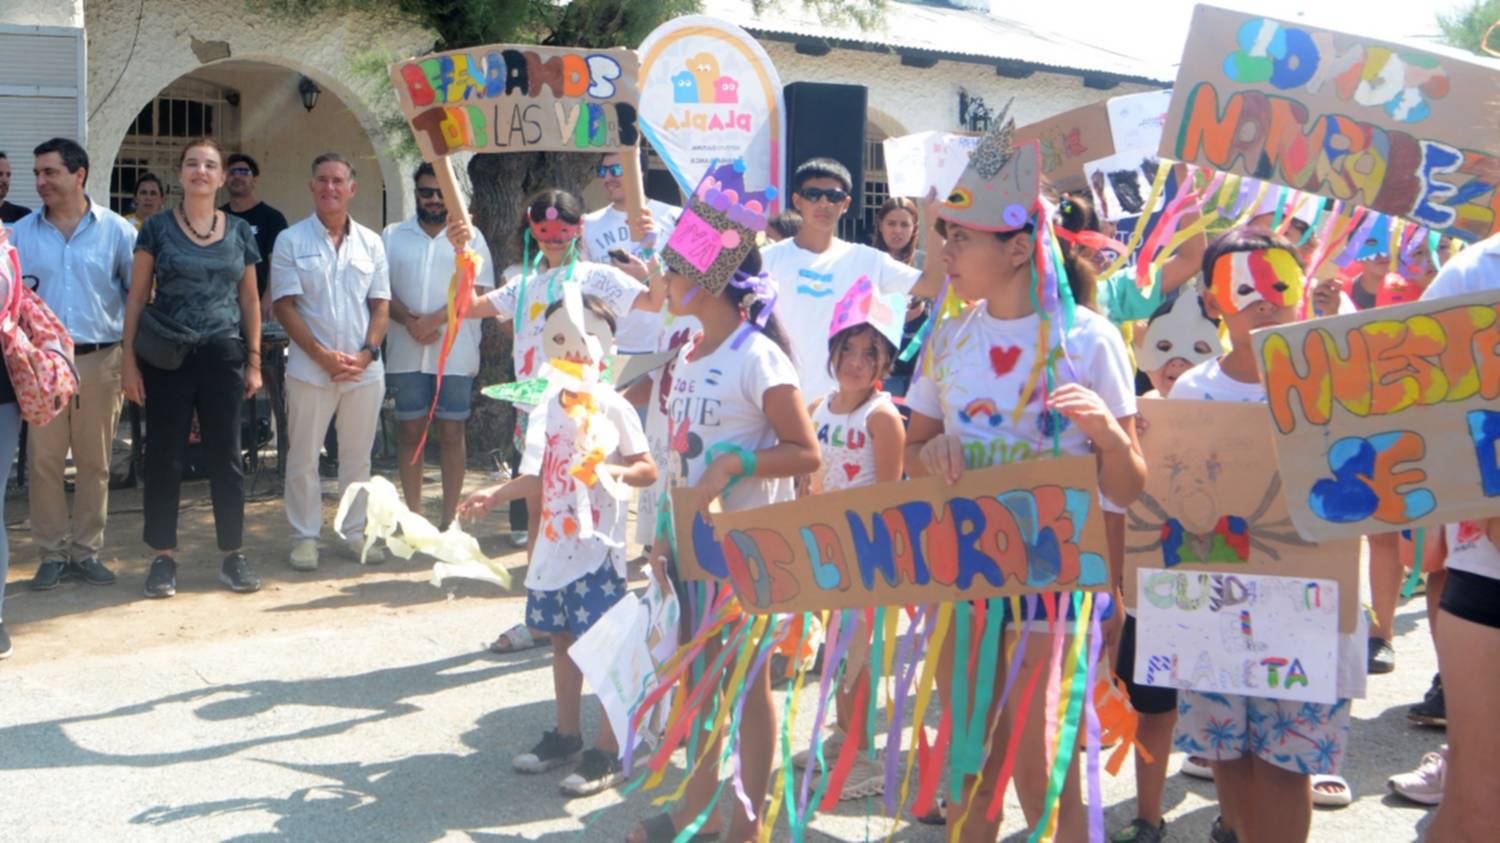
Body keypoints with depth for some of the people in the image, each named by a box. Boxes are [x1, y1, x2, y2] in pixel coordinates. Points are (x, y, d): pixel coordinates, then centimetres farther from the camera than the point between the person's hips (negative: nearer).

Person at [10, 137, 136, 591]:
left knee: (94, 461, 6)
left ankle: (86, 551, 16)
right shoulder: (21, 233, 7)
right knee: (44, 460, 1)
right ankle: (53, 553, 11)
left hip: (99, 360, -1)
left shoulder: (115, 230, 3)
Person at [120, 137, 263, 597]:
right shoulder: (157, 228, 2)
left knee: (226, 455, 5)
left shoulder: (240, 232, 8)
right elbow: (137, 297, 2)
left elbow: (250, 300, 12)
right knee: (164, 456, 3)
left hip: (223, 356, 2)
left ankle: (233, 555, 14)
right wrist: (129, 360, -4)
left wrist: (254, 361, 7)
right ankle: (163, 557, 13)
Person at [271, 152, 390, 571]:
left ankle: (356, 531, 22)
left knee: (357, 456, 10)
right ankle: (305, 536, 14)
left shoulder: (370, 242, 9)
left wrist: (367, 353, -7)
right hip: (310, 369, -2)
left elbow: (380, 305, 8)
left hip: (364, 369, 3)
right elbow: (284, 306, -5)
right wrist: (323, 355, -13)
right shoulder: (291, 241, 0)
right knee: (303, 458, 3)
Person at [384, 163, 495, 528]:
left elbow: (479, 290, -4)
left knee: (451, 433, 2)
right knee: (410, 432, 5)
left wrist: (436, 319, -16)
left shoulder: (469, 236, 5)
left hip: (455, 354, -1)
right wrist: (410, 321, -15)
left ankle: (450, 518, 9)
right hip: (406, 353, 1)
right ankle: (413, 516, 14)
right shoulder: (393, 235, 9)